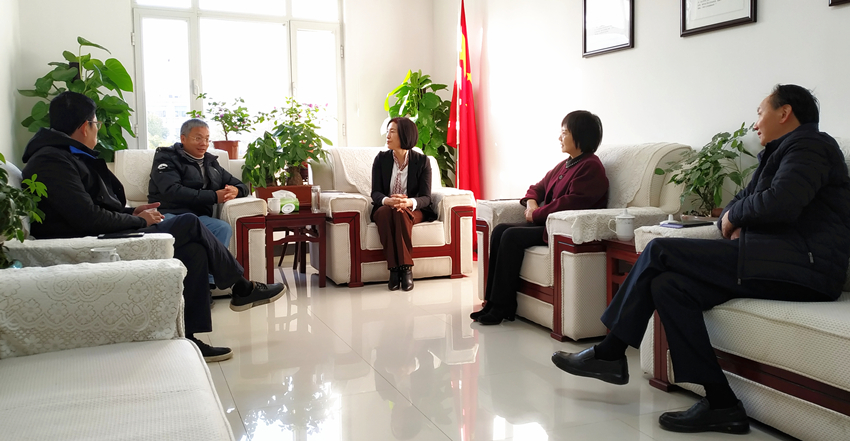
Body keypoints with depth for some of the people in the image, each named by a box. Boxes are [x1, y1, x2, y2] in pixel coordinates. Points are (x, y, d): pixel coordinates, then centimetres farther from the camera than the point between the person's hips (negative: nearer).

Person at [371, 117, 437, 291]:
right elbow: (375, 193, -4)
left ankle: (406, 268, -35)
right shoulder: (381, 159, 2)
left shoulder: (422, 161, -3)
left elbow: (426, 197, -9)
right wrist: (387, 200, -30)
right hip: (384, 208, 2)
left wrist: (410, 202, -33)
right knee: (384, 211, -35)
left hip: (413, 210, -1)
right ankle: (394, 269, -35)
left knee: (400, 213, -37)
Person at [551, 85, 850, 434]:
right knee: (667, 285, -7)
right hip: (776, 261, 9)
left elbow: (780, 204, -22)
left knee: (660, 250, -13)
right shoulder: (778, 154, 27)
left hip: (799, 264, -9)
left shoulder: (809, 144, -4)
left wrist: (734, 215, -3)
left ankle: (610, 354, -3)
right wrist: (735, 226, 0)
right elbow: (736, 204, 24)